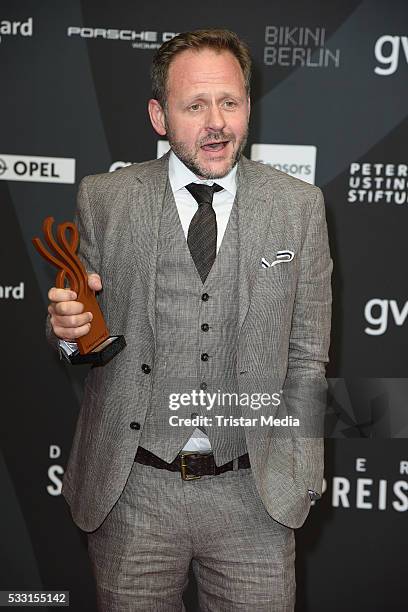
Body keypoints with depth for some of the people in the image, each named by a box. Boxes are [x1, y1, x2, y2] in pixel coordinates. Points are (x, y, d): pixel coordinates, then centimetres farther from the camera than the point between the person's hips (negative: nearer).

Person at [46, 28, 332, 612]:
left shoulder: (299, 206, 0)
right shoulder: (104, 199, -1)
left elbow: (306, 356, 3)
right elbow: (80, 335, 7)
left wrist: (300, 477, 1)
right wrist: (68, 327, -16)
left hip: (254, 497, 0)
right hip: (130, 490, 0)